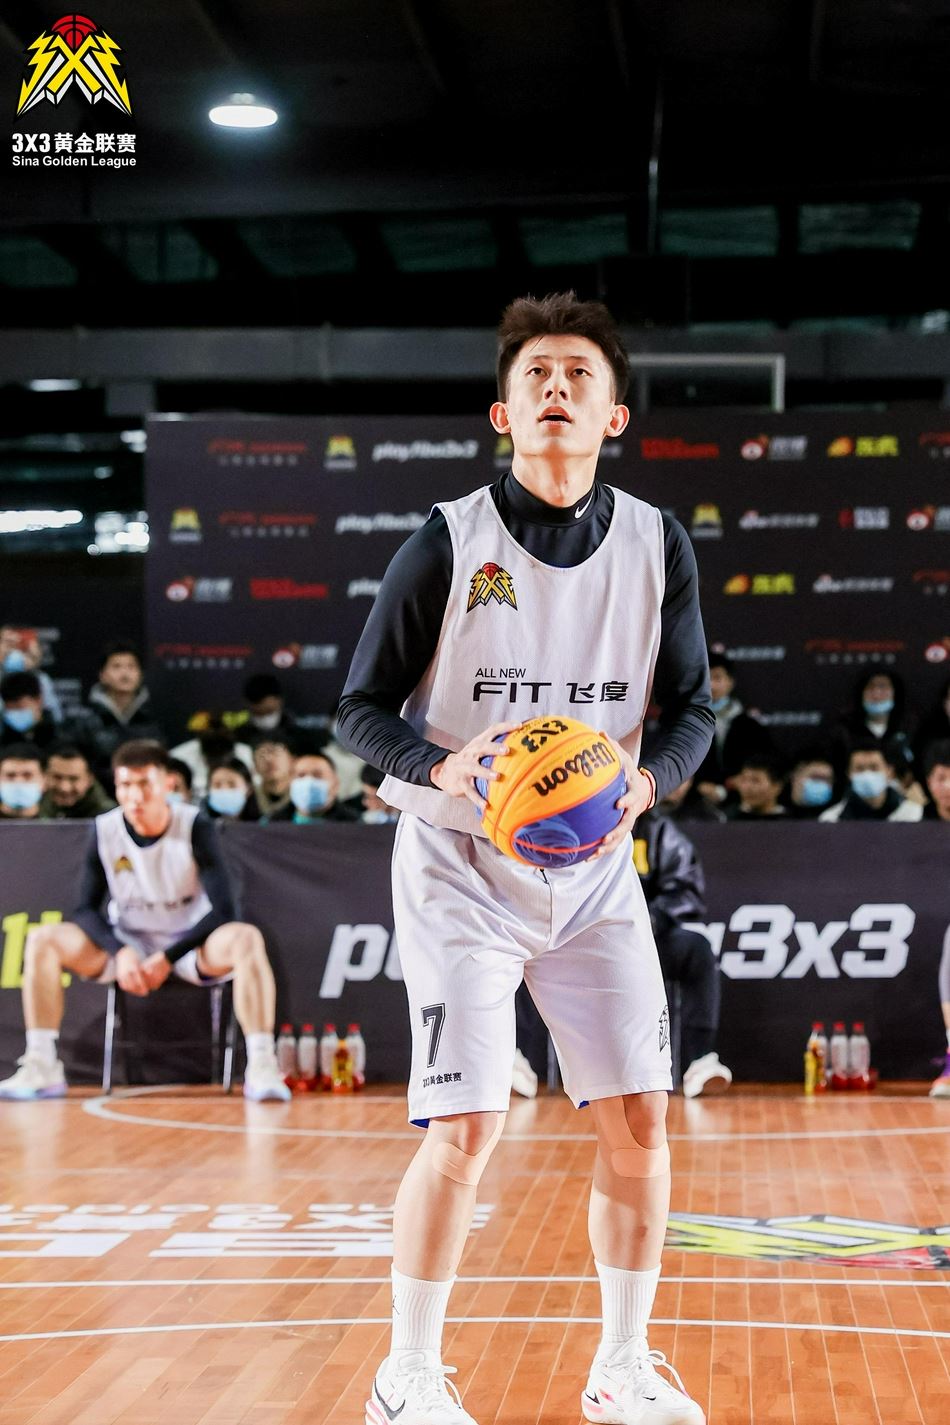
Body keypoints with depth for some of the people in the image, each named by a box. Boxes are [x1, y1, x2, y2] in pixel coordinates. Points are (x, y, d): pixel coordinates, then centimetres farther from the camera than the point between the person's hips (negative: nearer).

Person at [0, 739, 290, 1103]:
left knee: (246, 939, -35)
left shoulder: (196, 828, -15)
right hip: (126, 941, 3)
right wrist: (120, 952, -24)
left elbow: (223, 911, -17)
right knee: (42, 940, -18)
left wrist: (169, 958, -24)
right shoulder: (104, 831, -8)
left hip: (190, 942, -3)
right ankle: (42, 1069, -18)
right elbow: (86, 909, -5)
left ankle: (262, 1069, -37)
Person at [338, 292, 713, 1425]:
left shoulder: (657, 546, 0)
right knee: (465, 1128, -10)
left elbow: (693, 704, 7)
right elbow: (362, 707, -4)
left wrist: (649, 779, -14)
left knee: (638, 1121, 1)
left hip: (594, 868, 4)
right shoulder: (446, 543, -9)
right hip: (463, 865, -4)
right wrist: (440, 766, -24)